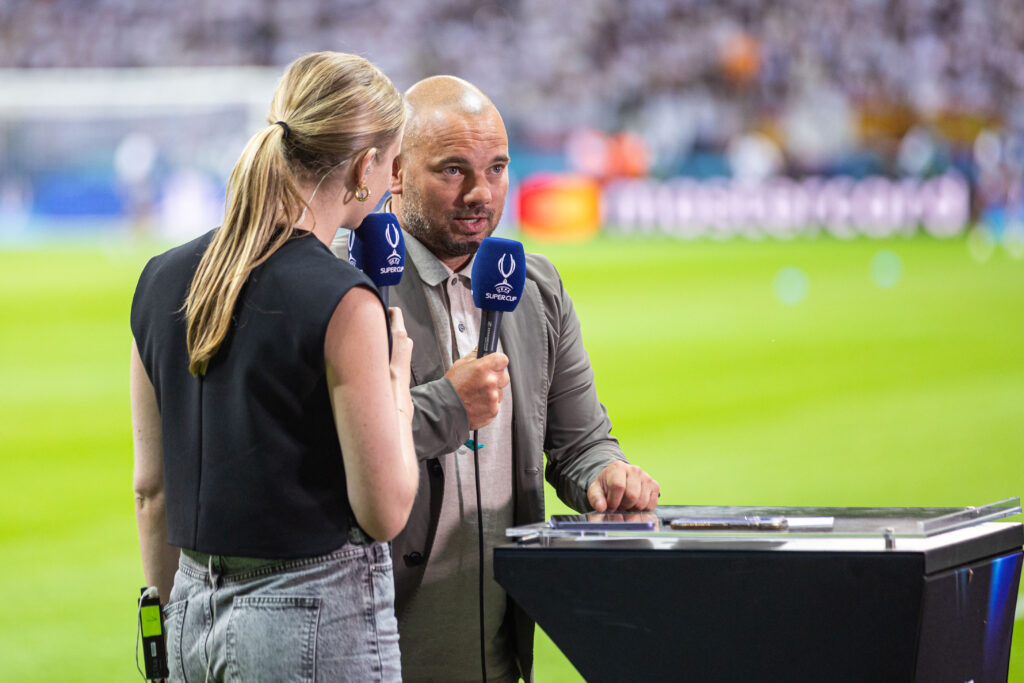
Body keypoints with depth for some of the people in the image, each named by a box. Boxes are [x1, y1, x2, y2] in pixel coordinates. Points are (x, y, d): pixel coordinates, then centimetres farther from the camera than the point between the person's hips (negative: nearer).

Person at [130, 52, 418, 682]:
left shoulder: (163, 280, 4)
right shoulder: (341, 304, -16)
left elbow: (151, 490, 12)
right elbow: (384, 511, -14)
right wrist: (396, 377, 1)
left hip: (197, 611, 7)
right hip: (317, 614, -7)